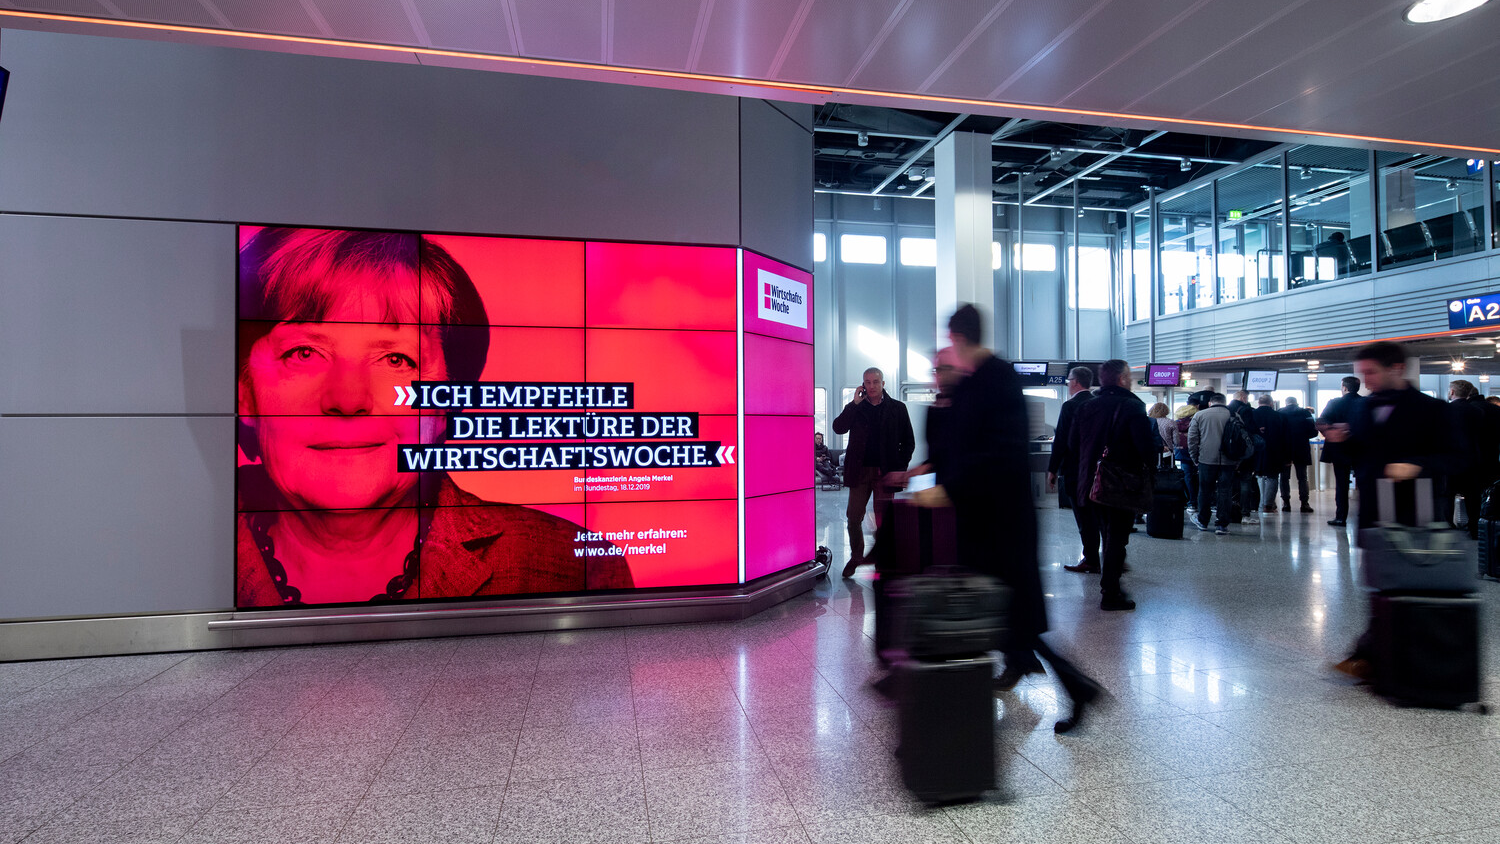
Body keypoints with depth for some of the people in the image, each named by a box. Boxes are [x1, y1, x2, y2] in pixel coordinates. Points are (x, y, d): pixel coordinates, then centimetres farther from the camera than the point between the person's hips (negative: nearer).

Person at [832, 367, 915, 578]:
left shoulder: (897, 408, 6)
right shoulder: (855, 408, 8)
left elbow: (909, 441, 9)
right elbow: (838, 428, -9)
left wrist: (900, 467, -1)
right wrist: (855, 403, -10)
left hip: (885, 472, -1)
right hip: (859, 471, 1)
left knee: (883, 519, 2)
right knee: (854, 517, 2)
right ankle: (856, 556, 22)